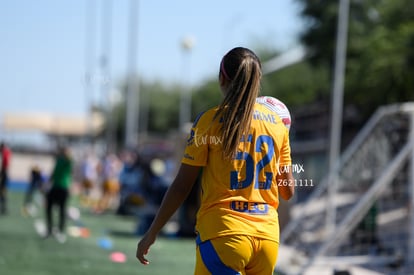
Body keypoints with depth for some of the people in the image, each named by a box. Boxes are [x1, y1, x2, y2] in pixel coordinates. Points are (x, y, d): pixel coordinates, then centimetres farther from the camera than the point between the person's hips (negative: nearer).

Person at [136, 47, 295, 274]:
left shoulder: (210, 121, -3)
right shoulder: (277, 124, 9)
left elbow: (181, 187, -3)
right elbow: (287, 191, 14)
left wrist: (152, 233, 5)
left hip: (223, 233, -4)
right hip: (268, 235, 5)